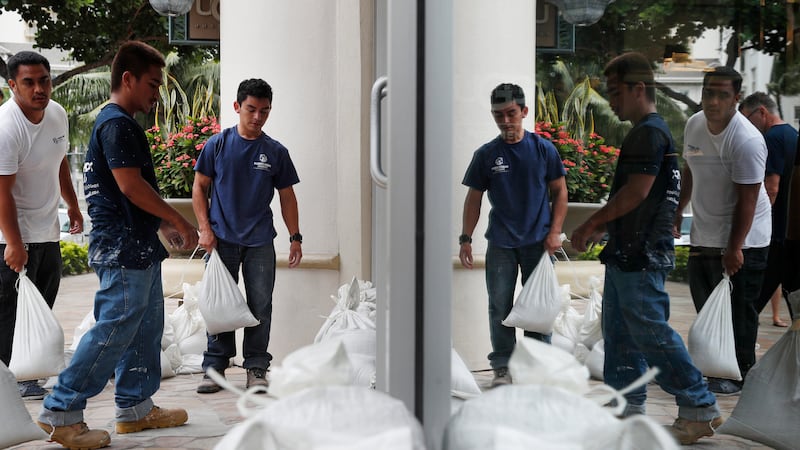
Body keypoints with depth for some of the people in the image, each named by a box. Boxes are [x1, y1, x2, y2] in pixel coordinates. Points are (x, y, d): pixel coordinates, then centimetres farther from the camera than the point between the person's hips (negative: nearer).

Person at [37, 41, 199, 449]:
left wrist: (163, 226, 20)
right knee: (115, 330, -7)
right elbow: (131, 185, -21)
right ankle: (61, 411, 1)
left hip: (138, 247, 11)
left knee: (146, 327, 15)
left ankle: (135, 407, 23)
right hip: (123, 248, -11)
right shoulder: (117, 124, -14)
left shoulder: (119, 123, 19)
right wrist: (178, 221, -14)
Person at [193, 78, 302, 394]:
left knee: (260, 306, 3)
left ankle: (256, 368, 13)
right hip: (222, 238, -1)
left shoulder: (276, 152, 5)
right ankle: (214, 367, 14)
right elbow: (199, 187, 6)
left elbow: (287, 196, 10)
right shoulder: (217, 145, 2)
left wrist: (295, 237, 4)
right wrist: (205, 229, -4)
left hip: (260, 242, 1)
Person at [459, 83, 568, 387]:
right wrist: (466, 238, 1)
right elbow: (474, 198, 7)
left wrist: (554, 232, -4)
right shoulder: (486, 154, 2)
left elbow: (560, 192, 5)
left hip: (537, 242, -1)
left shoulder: (543, 149, 0)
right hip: (500, 244, 1)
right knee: (500, 308, 4)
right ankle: (502, 369, 13)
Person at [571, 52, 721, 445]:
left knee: (649, 331, -6)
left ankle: (700, 407, 2)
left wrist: (590, 225, -15)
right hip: (628, 252, 11)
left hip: (641, 254, -11)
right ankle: (628, 405, 23)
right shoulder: (645, 132, 17)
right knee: (619, 330, 14)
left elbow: (636, 192, -22)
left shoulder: (649, 132, -15)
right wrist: (601, 226, 18)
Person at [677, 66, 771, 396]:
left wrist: (734, 248, -22)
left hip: (742, 239, -8)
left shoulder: (747, 140, -22)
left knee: (738, 310, -2)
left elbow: (747, 199, -22)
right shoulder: (694, 124, 1)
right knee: (705, 306, 17)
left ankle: (740, 375, 12)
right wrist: (677, 213, 19)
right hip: (703, 235, 8)